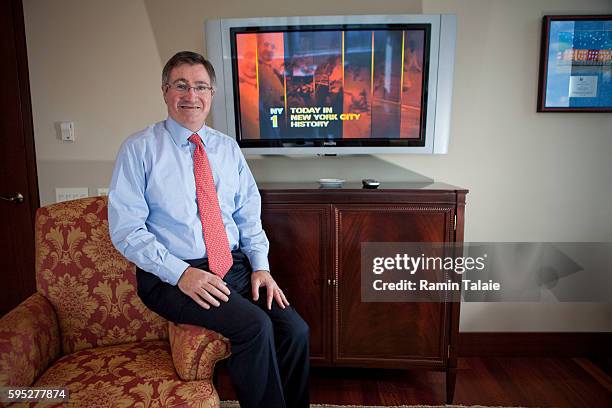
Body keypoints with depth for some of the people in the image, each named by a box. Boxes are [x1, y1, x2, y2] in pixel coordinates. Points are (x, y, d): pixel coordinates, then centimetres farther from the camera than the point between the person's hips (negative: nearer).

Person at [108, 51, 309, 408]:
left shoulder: (228, 148, 12)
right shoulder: (139, 149, -2)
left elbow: (249, 215, 12)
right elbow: (126, 229, -8)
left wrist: (260, 265, -2)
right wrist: (181, 273, -18)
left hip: (237, 267, 5)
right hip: (172, 276, -4)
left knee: (296, 330, -14)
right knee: (255, 325, -25)